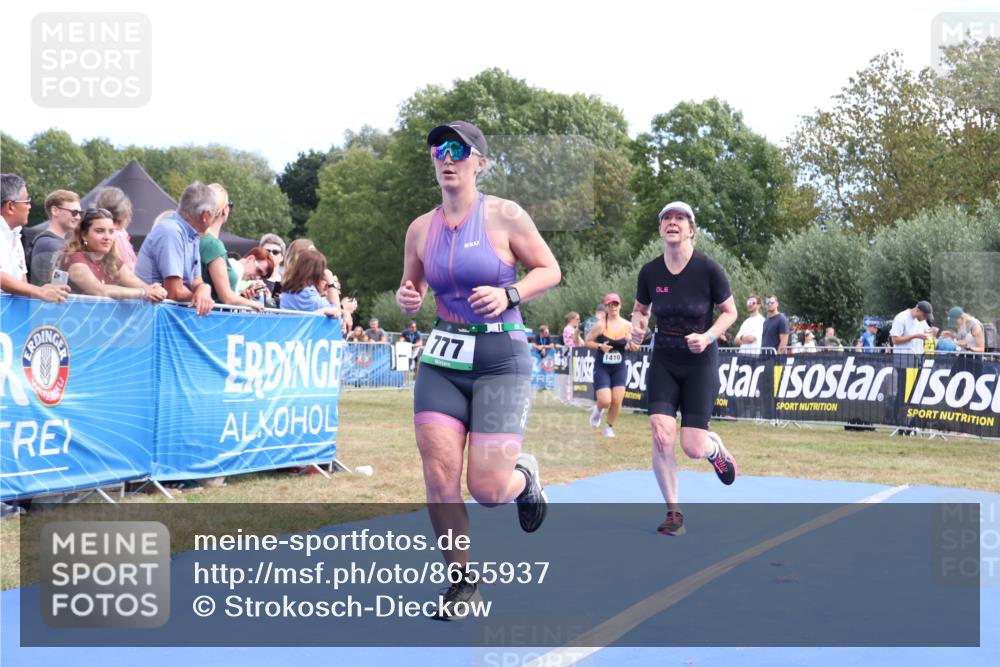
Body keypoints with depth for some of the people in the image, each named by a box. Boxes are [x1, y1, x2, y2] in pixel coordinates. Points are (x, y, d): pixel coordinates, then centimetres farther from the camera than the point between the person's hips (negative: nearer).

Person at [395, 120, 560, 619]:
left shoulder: (505, 216, -5)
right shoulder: (421, 229, 5)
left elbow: (550, 270, 1)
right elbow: (411, 288, 18)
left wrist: (509, 295, -15)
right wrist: (406, 299, -5)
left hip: (502, 358, -4)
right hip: (442, 360, 4)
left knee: (488, 489, -8)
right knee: (439, 476, -6)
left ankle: (525, 474, 30)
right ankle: (462, 581, 13)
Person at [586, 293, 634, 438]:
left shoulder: (627, 325, -2)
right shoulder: (600, 325, -10)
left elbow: (633, 345, 9)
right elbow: (588, 341, -3)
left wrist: (634, 347, -14)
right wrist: (600, 346, -21)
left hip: (620, 368, 3)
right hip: (602, 367, -3)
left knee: (617, 401, -3)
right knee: (605, 401, -11)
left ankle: (610, 427, 22)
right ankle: (598, 409, 27)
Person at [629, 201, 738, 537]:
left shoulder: (709, 269, -13)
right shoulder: (649, 272, -5)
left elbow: (730, 312, -1)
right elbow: (640, 309, 13)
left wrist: (709, 336, -19)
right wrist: (637, 325, -9)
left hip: (700, 362, -2)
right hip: (663, 361, 2)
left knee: (693, 447, -6)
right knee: (661, 436, -13)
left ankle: (716, 448, 34)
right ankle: (673, 513, 5)